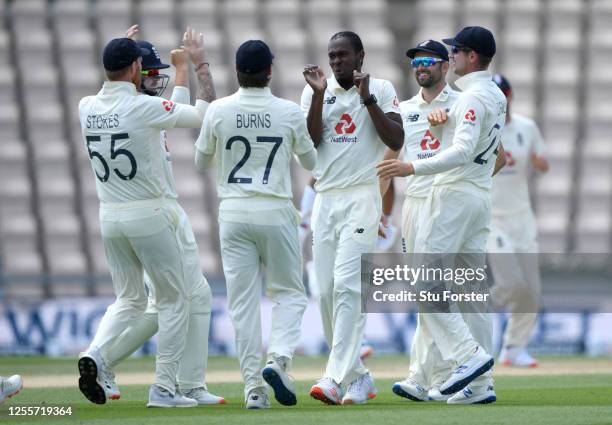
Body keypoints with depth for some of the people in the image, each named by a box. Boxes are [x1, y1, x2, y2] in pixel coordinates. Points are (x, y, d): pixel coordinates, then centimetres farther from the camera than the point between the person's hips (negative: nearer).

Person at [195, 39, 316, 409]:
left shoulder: (219, 111, -3)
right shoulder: (289, 112, -4)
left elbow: (201, 161, 11)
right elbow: (311, 161, 12)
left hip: (234, 213, 1)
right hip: (276, 212, -1)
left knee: (243, 301, 4)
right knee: (289, 293, 11)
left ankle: (254, 386, 0)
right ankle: (278, 360, -13)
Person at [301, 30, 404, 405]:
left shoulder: (382, 89, 3)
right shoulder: (317, 90, 11)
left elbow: (396, 141, -7)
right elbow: (309, 141, 0)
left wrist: (367, 98, -13)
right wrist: (319, 95, -9)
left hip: (362, 198, -5)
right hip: (325, 200, 5)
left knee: (347, 284, -17)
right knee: (326, 291, 3)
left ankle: (337, 379, -23)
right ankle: (358, 377, 14)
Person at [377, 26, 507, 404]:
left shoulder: (472, 96, -14)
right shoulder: (497, 96, 17)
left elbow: (462, 150, -27)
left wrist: (413, 168, -32)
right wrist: (438, 121, 4)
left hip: (455, 194, -10)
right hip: (482, 199, 10)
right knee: (473, 290, 7)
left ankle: (469, 355, -18)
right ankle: (481, 384, 5)